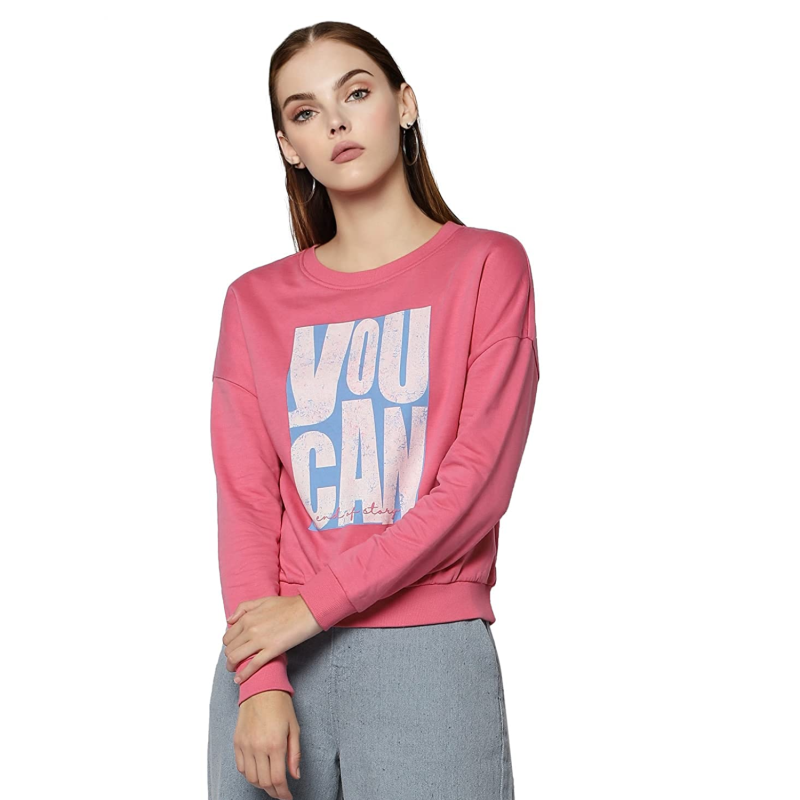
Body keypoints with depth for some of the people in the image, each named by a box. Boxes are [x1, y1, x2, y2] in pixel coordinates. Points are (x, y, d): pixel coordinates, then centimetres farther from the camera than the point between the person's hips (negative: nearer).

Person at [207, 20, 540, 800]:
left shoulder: (487, 265, 3)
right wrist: (260, 680, -10)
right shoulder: (257, 301, 11)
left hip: (428, 648, -2)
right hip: (272, 658, 3)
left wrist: (316, 603, -10)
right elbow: (245, 498, 2)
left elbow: (479, 480, -6)